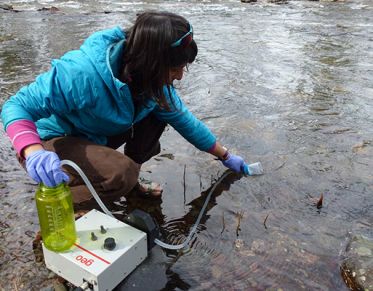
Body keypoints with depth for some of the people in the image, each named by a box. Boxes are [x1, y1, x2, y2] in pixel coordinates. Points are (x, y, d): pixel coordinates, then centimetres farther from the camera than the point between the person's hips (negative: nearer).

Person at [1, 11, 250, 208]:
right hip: (53, 142, -7)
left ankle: (131, 179, 6)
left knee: (159, 110, -6)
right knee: (121, 174, -33)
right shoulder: (82, 74, -35)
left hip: (96, 136, 7)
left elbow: (185, 121, -1)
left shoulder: (153, 80, -13)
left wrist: (226, 156, 7)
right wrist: (33, 152, -50)